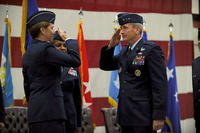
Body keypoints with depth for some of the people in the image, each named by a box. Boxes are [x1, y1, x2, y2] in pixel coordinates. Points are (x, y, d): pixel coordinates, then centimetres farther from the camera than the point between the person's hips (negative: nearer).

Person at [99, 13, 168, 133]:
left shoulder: (151, 50, -9)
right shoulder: (124, 52, 14)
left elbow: (160, 85, -14)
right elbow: (105, 66, 24)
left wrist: (159, 116, -19)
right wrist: (111, 46, 8)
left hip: (143, 117, -7)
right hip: (125, 116, 7)